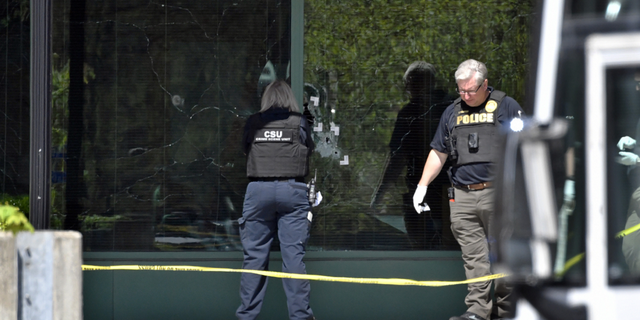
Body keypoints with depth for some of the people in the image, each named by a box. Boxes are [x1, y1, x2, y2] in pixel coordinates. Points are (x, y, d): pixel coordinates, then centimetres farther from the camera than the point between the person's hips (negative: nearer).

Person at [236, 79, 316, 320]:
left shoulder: (253, 124, 6)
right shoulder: (298, 123, 3)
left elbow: (245, 150, 14)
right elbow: (310, 151, 10)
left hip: (258, 191, 1)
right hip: (292, 190, -1)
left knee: (254, 255, 6)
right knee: (293, 255, -1)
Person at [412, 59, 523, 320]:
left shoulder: (506, 106, 4)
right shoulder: (452, 112, 17)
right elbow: (438, 154, 23)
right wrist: (422, 186, 17)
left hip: (497, 194, -4)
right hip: (462, 196, 4)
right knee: (473, 256, 0)